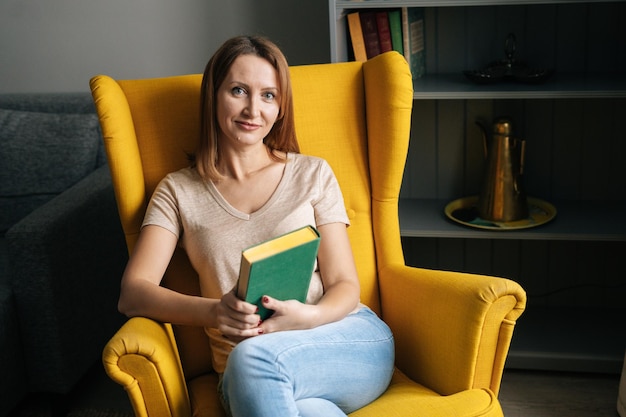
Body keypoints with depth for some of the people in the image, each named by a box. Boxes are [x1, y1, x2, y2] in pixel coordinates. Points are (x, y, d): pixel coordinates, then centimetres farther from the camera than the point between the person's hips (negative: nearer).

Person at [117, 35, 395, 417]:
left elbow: (345, 285, 7)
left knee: (252, 357, -34)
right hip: (243, 375, 0)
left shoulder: (313, 174, 13)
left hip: (350, 340, 1)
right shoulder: (179, 191, 12)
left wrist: (309, 317, -16)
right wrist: (212, 312, -19)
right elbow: (133, 294, 0)